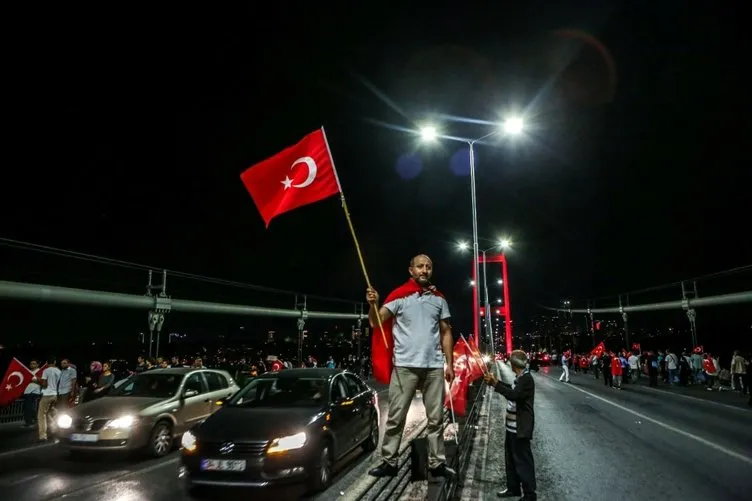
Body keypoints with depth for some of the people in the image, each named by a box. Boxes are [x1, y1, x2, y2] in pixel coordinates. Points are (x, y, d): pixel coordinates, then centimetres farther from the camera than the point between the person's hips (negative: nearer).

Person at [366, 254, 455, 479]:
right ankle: (389, 462, 13)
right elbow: (375, 322, -7)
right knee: (395, 417, 2)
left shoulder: (439, 299, 10)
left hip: (434, 367, 4)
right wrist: (373, 304, -26)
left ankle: (437, 463, 21)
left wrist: (449, 363, 10)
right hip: (405, 365, -3)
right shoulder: (399, 296, -2)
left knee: (436, 418, 10)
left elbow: (446, 333, 15)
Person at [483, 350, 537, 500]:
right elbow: (512, 389, 25)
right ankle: (513, 488, 30)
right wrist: (495, 381, 17)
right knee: (511, 458, 18)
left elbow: (514, 395, -32)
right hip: (512, 426, 10)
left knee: (523, 460, -1)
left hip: (520, 428, -10)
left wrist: (495, 384, -30)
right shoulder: (521, 377, 10)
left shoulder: (526, 378, -20)